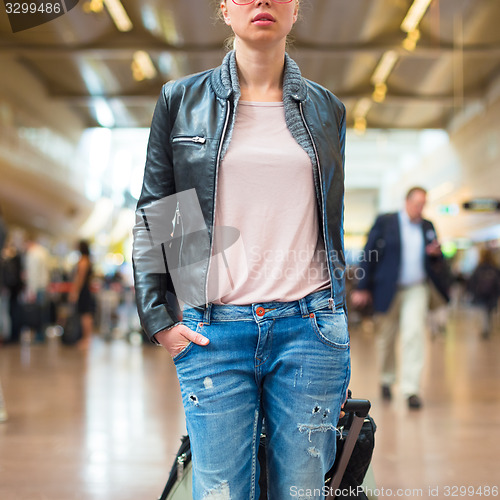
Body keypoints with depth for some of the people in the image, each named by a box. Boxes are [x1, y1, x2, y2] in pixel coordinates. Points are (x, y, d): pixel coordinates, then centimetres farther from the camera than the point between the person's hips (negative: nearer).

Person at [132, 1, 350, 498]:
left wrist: (344, 320, 13)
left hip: (309, 326, 2)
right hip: (215, 330, -1)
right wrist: (158, 318, 0)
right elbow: (152, 215, 8)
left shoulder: (326, 108, 11)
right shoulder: (182, 100, 7)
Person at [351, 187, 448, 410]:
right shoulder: (385, 222, -1)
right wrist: (362, 288, -7)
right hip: (388, 289, -1)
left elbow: (435, 264, 17)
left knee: (414, 334, -13)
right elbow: (368, 255, -3)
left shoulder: (428, 227, 10)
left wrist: (436, 254, -8)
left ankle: (411, 389, -10)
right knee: (386, 338, 10)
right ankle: (386, 380, 33)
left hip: (416, 290, 2)